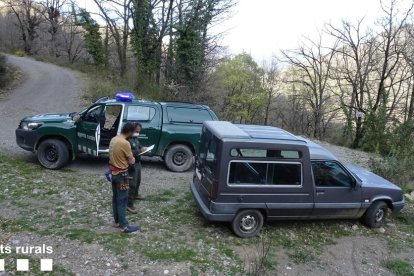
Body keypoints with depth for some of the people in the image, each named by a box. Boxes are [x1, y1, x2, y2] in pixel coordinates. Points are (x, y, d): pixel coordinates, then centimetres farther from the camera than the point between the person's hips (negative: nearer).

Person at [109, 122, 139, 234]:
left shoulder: (113, 139, 5)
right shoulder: (125, 143, -23)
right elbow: (131, 162, -15)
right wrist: (132, 158, 6)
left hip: (113, 172, 9)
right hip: (121, 174, -9)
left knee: (115, 198, 17)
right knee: (122, 200, -1)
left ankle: (117, 221, 28)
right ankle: (124, 226, 6)